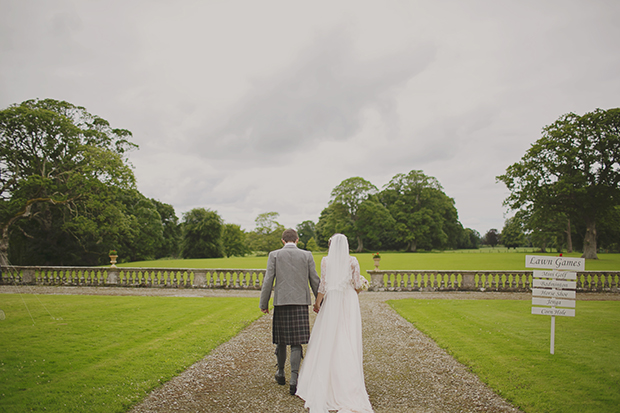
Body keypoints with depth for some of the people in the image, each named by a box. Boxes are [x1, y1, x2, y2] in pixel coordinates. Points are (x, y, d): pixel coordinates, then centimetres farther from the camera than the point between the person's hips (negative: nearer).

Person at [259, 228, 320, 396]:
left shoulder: (274, 255, 1)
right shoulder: (307, 255, 3)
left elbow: (268, 280, -2)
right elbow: (314, 280, 4)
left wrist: (264, 303, 5)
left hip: (281, 302, 0)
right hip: (301, 302, 0)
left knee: (281, 340, 15)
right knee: (296, 342, 2)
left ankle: (281, 374, 31)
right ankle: (293, 380, -4)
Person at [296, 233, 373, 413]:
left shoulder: (326, 260, -3)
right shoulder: (352, 261, -3)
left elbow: (323, 284, -5)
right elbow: (357, 285, -3)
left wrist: (317, 302, 7)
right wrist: (362, 284, 20)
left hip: (331, 302, 0)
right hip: (349, 303, 0)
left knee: (327, 340, 7)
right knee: (348, 342, 5)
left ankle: (322, 383, 12)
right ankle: (348, 383, 8)